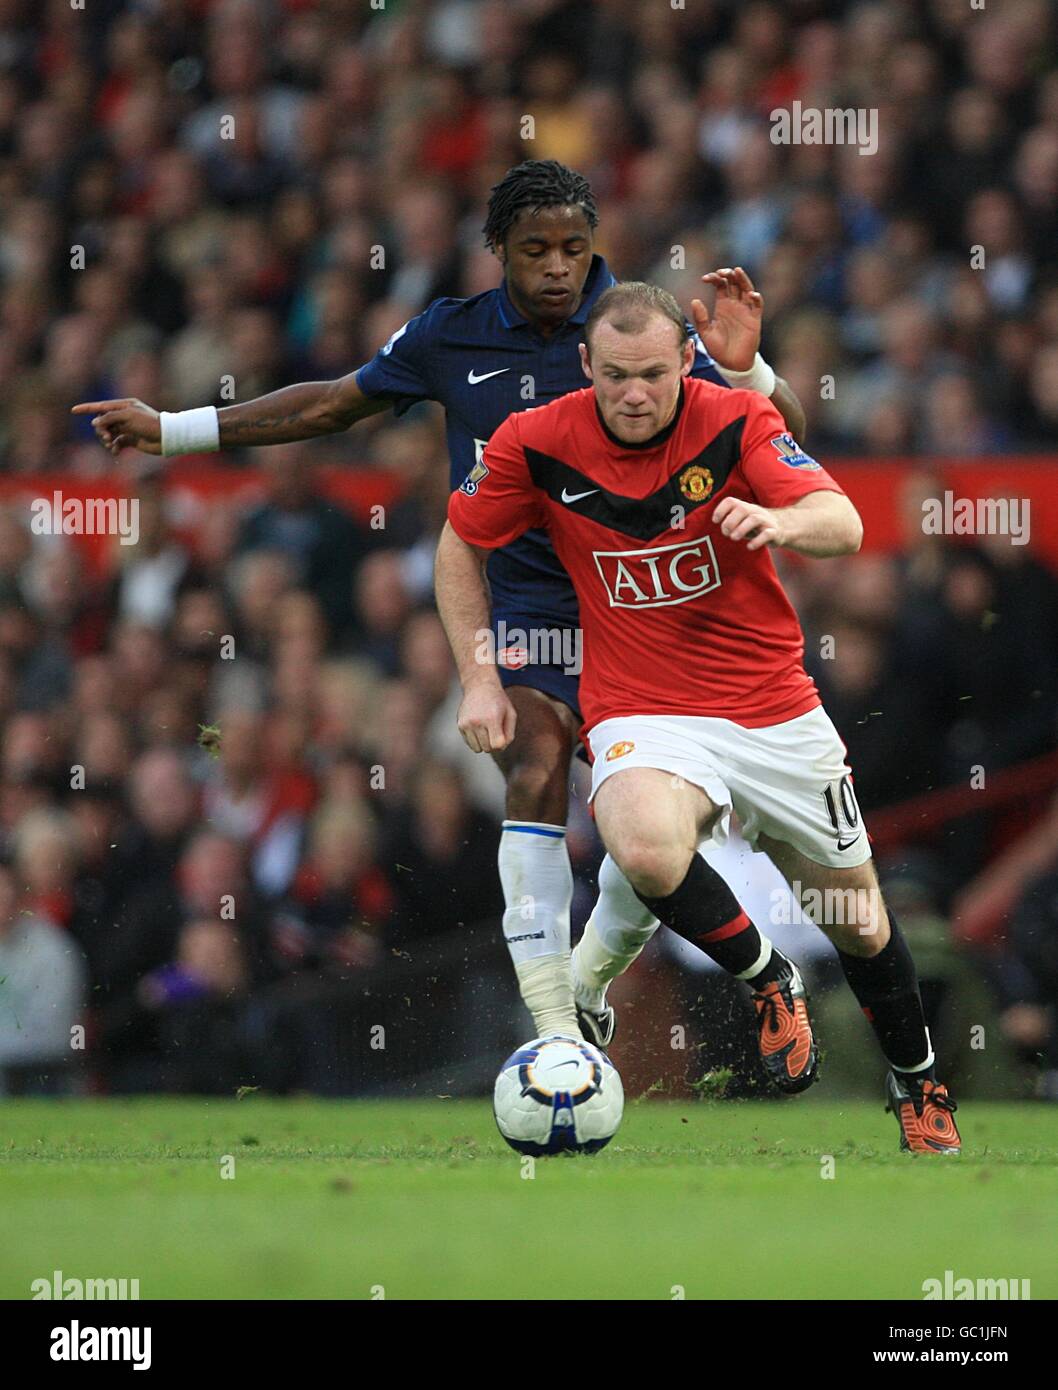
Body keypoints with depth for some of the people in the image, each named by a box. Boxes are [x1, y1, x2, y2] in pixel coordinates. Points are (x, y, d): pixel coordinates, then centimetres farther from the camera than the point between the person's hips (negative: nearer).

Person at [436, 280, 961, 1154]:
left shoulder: (736, 422, -10)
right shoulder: (538, 444, -8)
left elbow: (843, 524, -22)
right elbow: (461, 547, 9)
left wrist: (778, 521, -44)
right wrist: (479, 678, 2)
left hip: (775, 710, 1)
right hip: (643, 713, -1)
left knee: (858, 925, 10)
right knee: (646, 847, -36)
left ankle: (918, 1082, 39)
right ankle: (767, 978, -7)